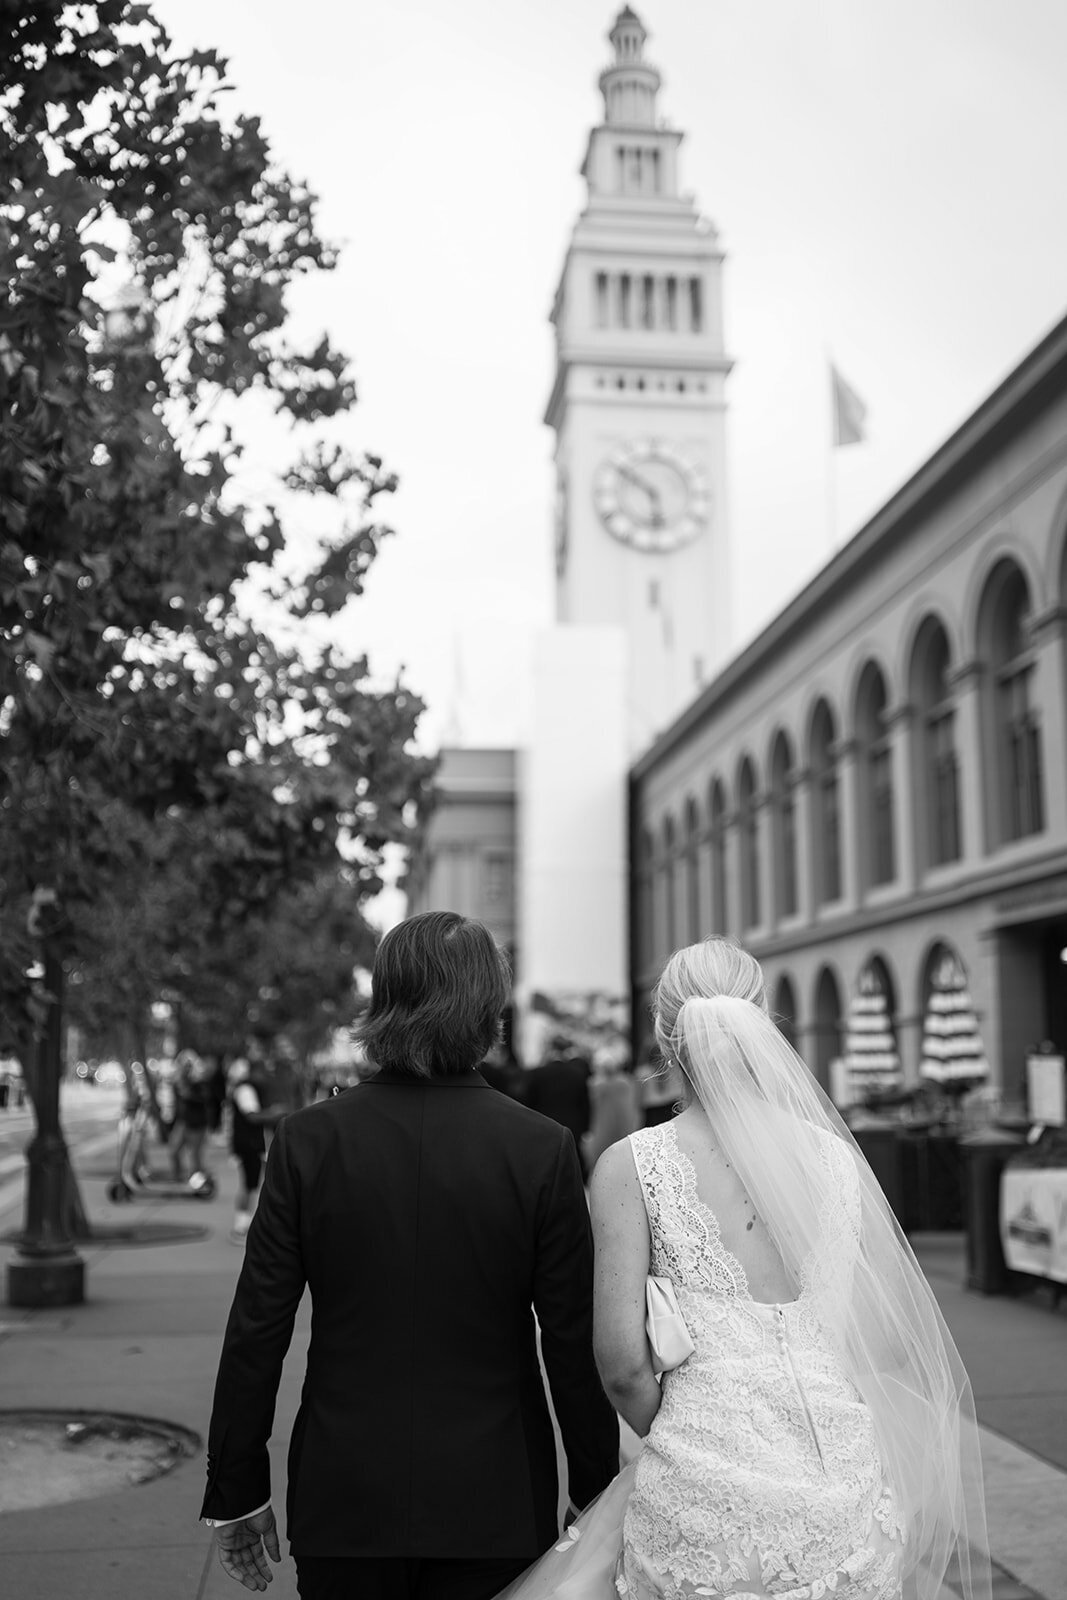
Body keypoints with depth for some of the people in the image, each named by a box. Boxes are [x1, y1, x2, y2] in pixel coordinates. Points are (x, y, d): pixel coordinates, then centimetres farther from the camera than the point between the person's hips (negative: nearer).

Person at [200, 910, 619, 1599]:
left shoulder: (307, 1139, -8)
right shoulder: (541, 1148, -12)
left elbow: (256, 1334, -4)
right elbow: (576, 1346, -8)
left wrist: (237, 1491, 6)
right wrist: (598, 1498, 5)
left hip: (342, 1501, 1)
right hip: (492, 1508, -1)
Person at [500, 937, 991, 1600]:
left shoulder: (630, 1165, -7)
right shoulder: (836, 1155, 1)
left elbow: (624, 1362, -10)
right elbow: (890, 1341, 4)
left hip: (702, 1484, -3)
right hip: (841, 1483, 3)